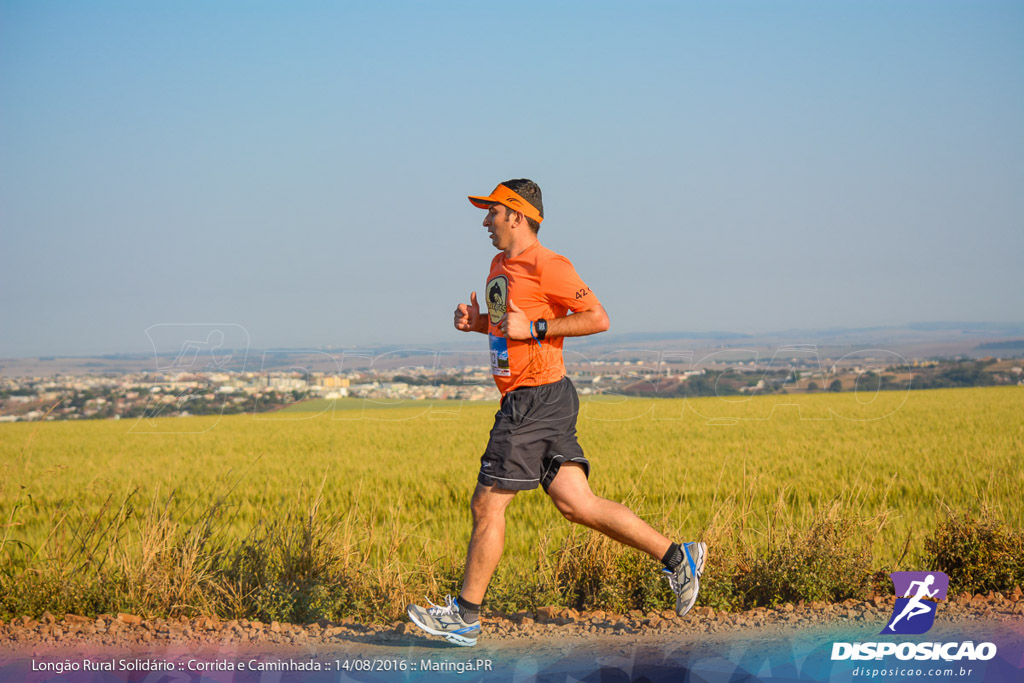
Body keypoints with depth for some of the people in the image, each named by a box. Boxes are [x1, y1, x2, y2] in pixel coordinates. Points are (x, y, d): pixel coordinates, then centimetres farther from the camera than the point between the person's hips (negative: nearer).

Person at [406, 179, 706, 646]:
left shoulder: (546, 266, -12)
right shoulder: (501, 266, 17)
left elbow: (597, 319, -15)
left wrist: (534, 328, -19)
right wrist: (476, 322, 10)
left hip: (537, 400, -10)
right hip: (522, 401, 10)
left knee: (487, 504, -5)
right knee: (575, 504, 6)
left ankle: (465, 617, 3)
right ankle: (675, 557, 11)